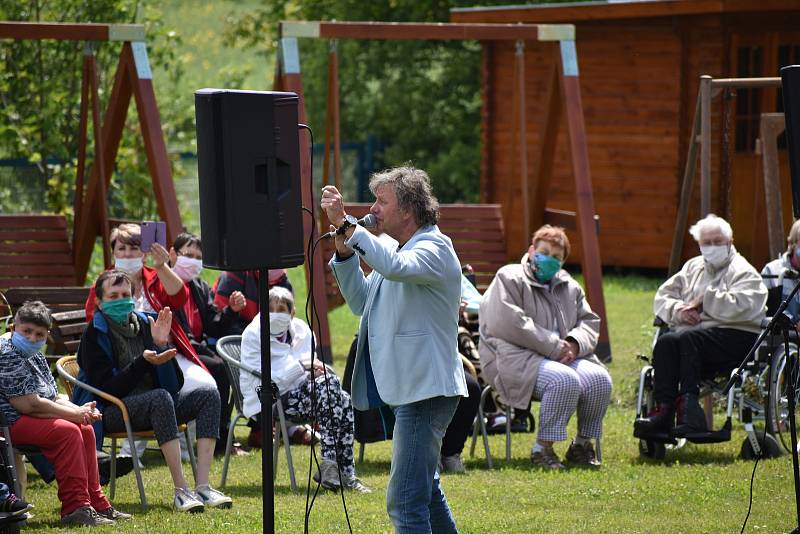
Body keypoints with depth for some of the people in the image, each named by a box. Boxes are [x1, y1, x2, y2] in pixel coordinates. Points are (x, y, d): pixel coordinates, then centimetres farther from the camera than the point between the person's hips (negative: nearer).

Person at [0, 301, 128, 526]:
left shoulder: (36, 359, 19)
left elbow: (54, 399, 20)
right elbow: (27, 404, -21)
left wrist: (81, 410, -3)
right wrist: (74, 413, -14)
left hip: (31, 419, 11)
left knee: (85, 430, 8)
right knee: (66, 431, -25)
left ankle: (96, 502, 10)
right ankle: (75, 507, -25)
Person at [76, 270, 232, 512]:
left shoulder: (144, 324, 10)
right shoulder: (95, 335, -6)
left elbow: (177, 383, 6)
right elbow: (107, 389, -16)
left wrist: (163, 345, -9)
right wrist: (143, 362, -24)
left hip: (152, 408, 7)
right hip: (112, 413, -7)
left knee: (208, 393, -12)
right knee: (161, 397, -34)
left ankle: (203, 486, -25)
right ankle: (181, 490, -39)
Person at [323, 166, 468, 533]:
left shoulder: (435, 249, -13)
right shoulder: (399, 251, 17)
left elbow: (395, 267, -34)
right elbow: (362, 302, 17)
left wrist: (345, 224, -32)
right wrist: (343, 249, 4)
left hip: (425, 389, -11)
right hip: (409, 388, 11)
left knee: (405, 501, -16)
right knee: (425, 490, 23)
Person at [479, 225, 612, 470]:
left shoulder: (569, 286, 24)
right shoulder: (509, 279, 0)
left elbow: (589, 321, 20)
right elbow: (509, 325, -14)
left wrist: (574, 344, -6)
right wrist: (555, 347, -16)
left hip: (564, 357, 7)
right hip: (515, 358, -7)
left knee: (600, 379, -20)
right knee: (565, 380, -34)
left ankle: (582, 443, -1)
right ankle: (542, 448, -22)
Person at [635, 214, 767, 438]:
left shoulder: (743, 272, 6)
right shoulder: (693, 267, 27)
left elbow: (738, 307, -14)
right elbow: (662, 297, 21)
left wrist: (705, 299, -5)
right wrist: (678, 310, 0)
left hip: (735, 336, -5)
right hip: (691, 329, 5)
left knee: (688, 338, -35)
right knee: (666, 341, -28)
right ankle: (664, 408, -38)